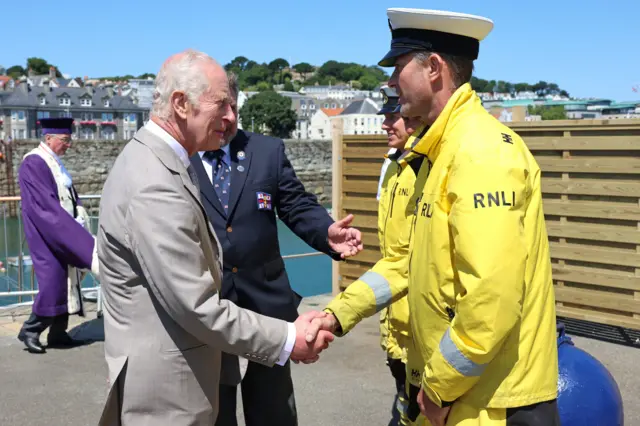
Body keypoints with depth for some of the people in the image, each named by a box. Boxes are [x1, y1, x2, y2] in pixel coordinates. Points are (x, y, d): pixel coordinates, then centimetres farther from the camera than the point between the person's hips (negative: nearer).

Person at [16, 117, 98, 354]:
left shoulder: (55, 163, 14)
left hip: (63, 232, 9)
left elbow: (68, 197, 17)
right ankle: (29, 330, 6)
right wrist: (72, 225, -19)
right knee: (53, 282, -9)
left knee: (65, 282, 8)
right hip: (47, 236, -9)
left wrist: (78, 219, 2)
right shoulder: (33, 164, -15)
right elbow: (46, 204, -21)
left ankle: (58, 333, 15)